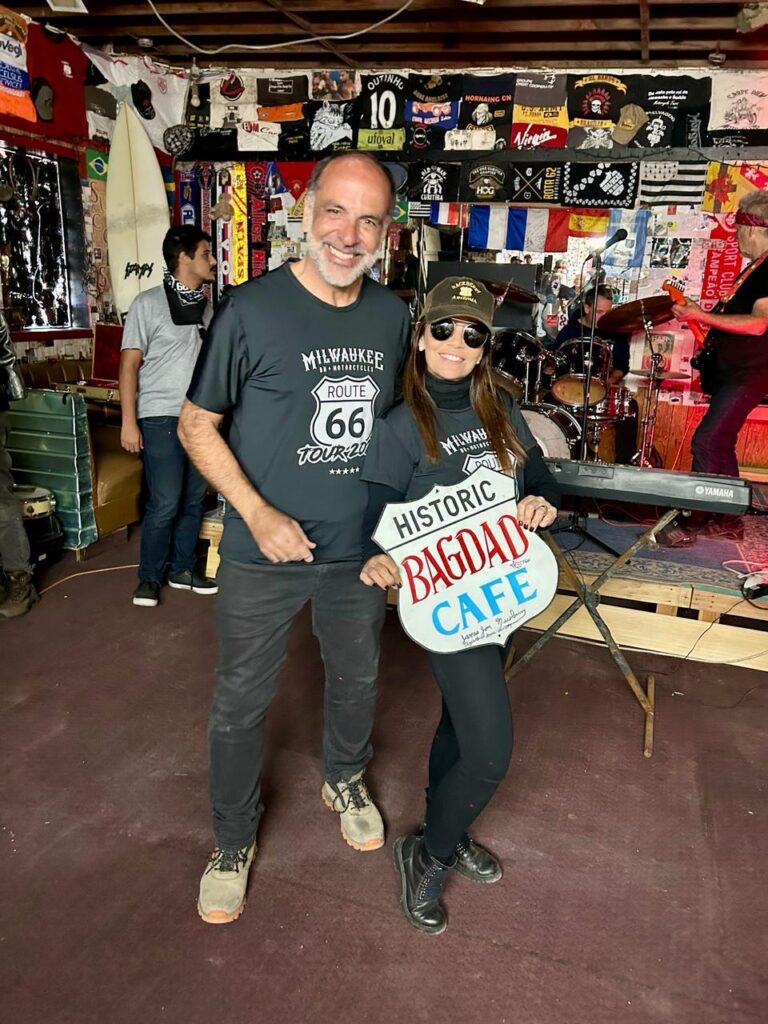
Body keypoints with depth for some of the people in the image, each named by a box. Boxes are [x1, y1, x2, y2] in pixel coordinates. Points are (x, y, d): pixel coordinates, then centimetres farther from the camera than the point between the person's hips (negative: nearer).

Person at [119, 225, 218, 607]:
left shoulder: (205, 305, 10)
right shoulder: (149, 303, -4)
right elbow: (129, 364, -7)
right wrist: (129, 422, -12)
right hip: (162, 418, -5)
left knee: (194, 499, 10)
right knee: (165, 504, -5)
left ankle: (181, 569, 25)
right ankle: (149, 576, 13)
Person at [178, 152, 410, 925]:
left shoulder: (393, 315, -2)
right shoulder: (251, 309, -16)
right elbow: (196, 424, -9)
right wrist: (258, 515, -18)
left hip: (361, 549, 4)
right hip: (264, 552, -4)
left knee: (355, 679, 23)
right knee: (241, 702, 11)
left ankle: (344, 782, 53)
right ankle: (233, 843, 37)